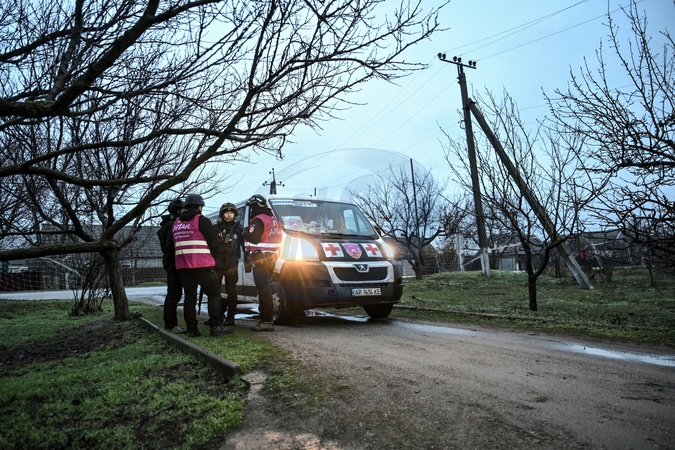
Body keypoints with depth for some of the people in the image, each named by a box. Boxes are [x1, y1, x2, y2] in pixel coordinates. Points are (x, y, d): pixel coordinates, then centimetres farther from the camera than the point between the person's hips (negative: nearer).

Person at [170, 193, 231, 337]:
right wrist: (211, 258, 12)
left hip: (182, 266, 6)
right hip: (202, 265, -6)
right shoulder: (202, 220, -4)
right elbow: (213, 242, -5)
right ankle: (216, 326, -4)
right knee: (214, 293, 1)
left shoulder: (177, 223, 16)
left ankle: (192, 329, 10)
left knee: (189, 296, 10)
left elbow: (172, 244, 20)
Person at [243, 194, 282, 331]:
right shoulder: (274, 220, 18)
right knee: (265, 289, 15)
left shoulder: (259, 220, -12)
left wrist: (245, 232, -1)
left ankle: (267, 321, -10)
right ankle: (265, 319, 21)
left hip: (260, 259, -10)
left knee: (263, 290, -9)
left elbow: (253, 238, -20)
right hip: (271, 259, 10)